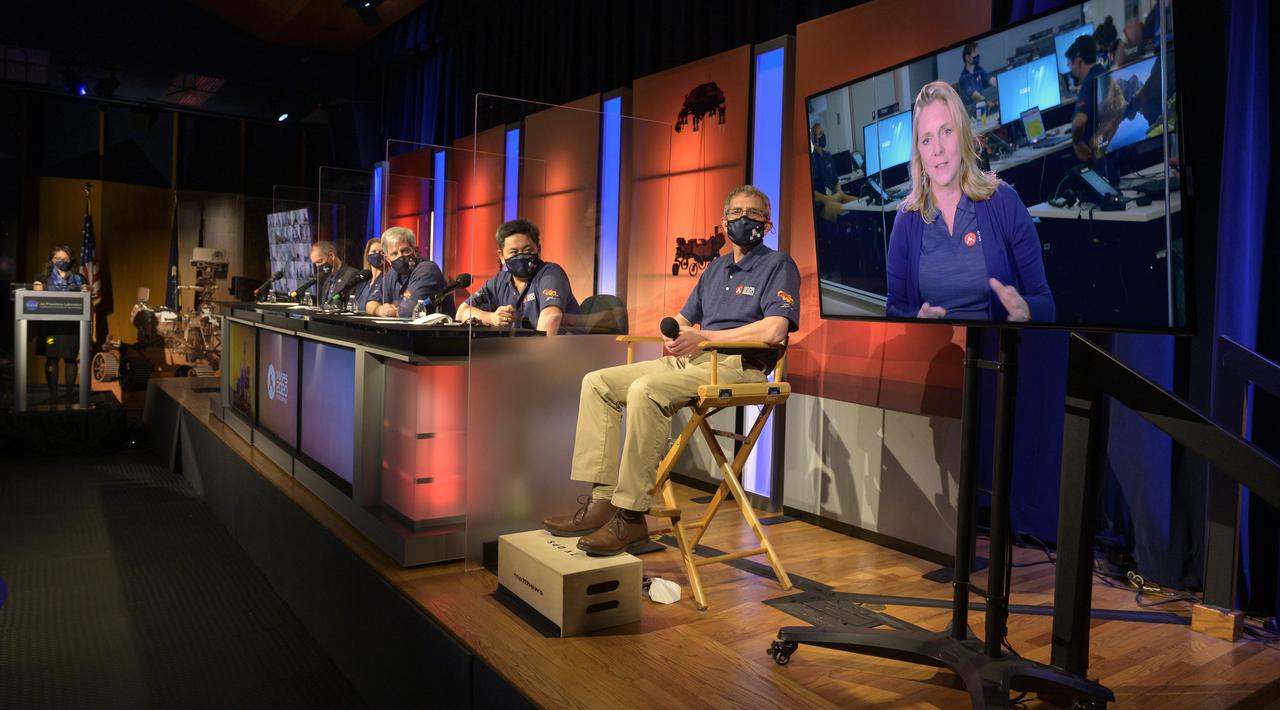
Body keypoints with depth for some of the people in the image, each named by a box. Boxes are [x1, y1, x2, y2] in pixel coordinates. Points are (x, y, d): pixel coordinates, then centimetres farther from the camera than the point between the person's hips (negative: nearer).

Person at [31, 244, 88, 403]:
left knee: (70, 359, 1)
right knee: (51, 359, 0)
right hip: (50, 324, -1)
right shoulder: (42, 277, 8)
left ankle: (70, 393, 7)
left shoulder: (78, 279, 11)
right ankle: (52, 394, 6)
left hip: (72, 324, 1)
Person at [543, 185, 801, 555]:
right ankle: (600, 499, -12)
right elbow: (683, 319, 30)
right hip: (689, 360, 9)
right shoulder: (715, 268, 25)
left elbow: (774, 330, -16)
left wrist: (703, 337, -13)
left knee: (645, 390, -34)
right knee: (597, 383, -4)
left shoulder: (778, 265, 1)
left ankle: (631, 517, -28)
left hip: (737, 366, -8)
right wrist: (672, 334, 3)